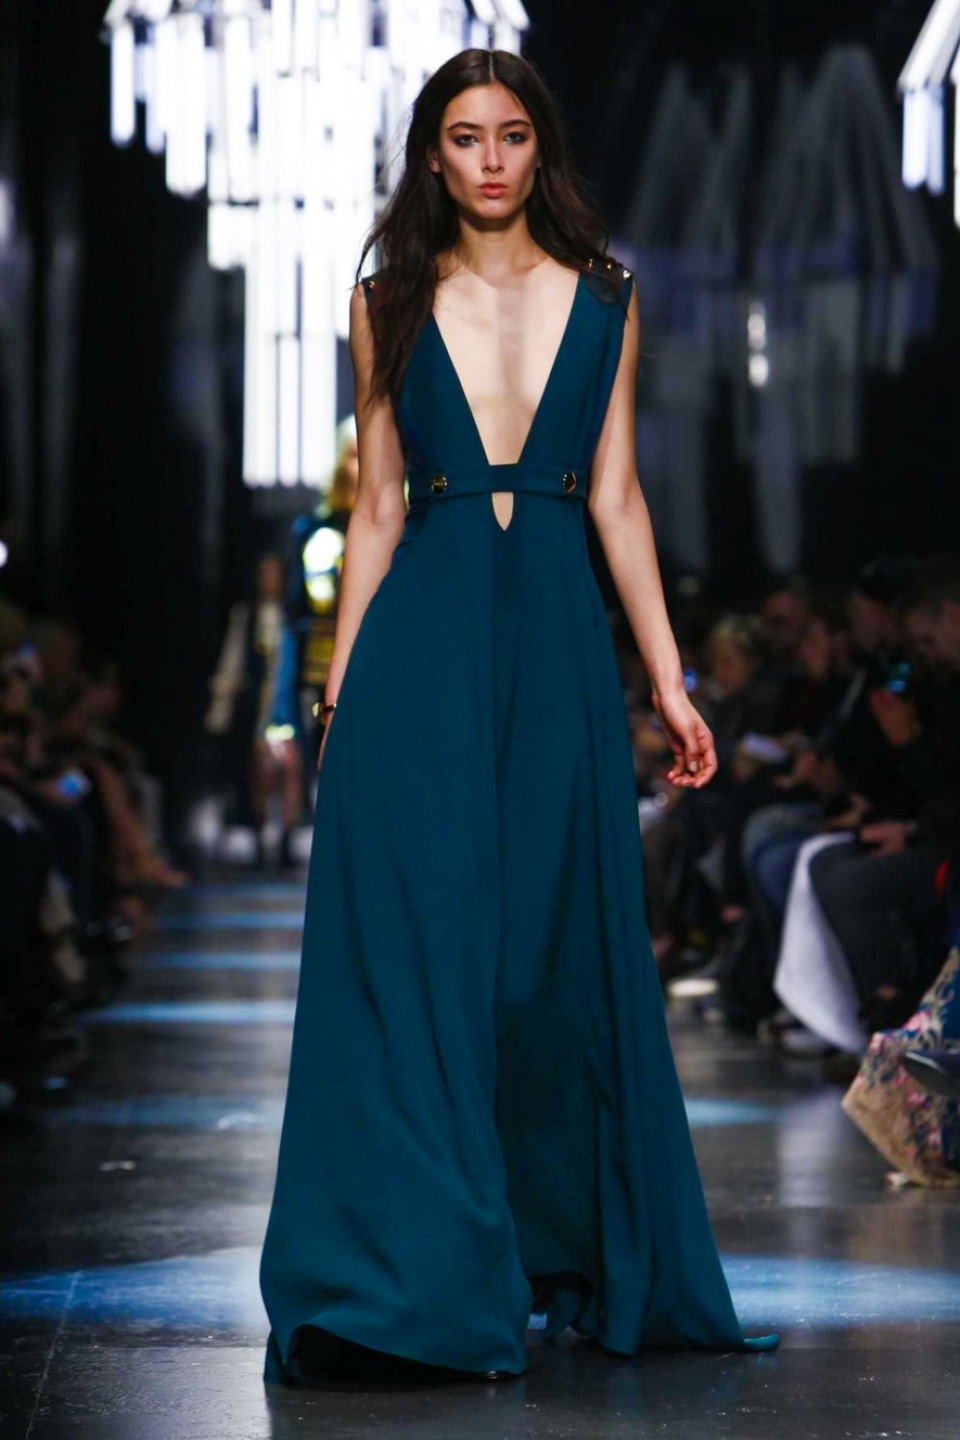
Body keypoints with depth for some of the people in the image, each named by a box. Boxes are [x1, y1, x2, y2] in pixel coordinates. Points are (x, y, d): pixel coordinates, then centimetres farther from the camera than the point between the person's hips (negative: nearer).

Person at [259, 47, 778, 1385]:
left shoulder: (604, 298, 9)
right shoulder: (391, 301, 7)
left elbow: (616, 496, 8)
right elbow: (377, 506, 7)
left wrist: (668, 677, 3)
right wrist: (341, 682, 2)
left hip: (556, 636, 1)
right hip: (423, 634, -1)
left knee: (563, 949, 5)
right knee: (413, 939, -6)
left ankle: (576, 1257, 17)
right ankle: (415, 1275, -3)